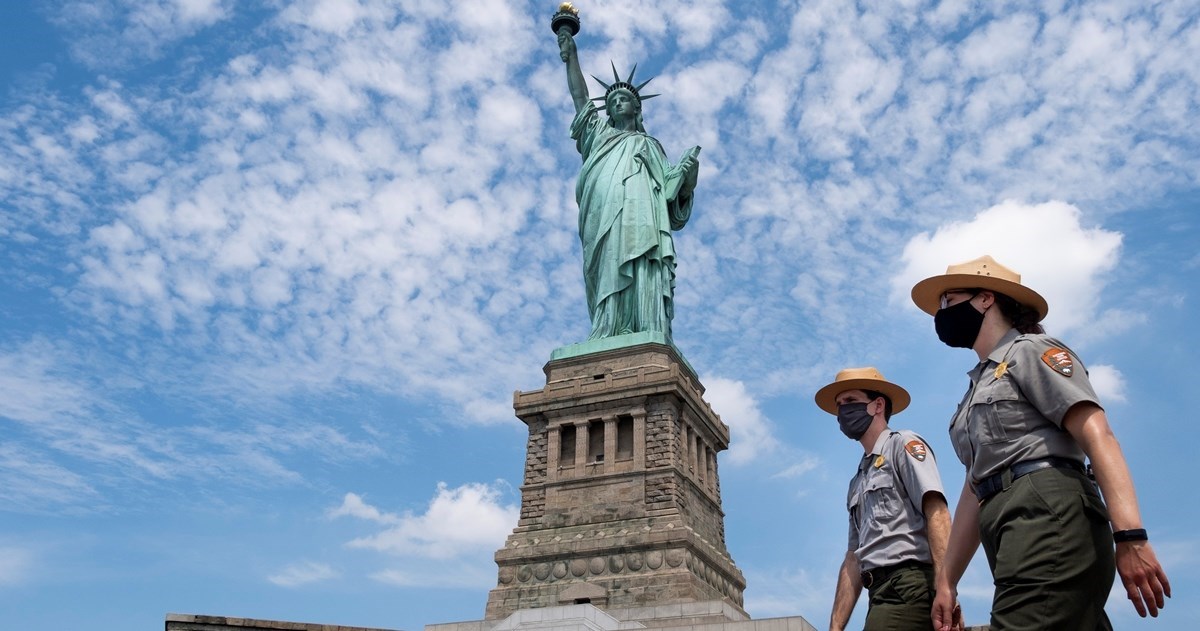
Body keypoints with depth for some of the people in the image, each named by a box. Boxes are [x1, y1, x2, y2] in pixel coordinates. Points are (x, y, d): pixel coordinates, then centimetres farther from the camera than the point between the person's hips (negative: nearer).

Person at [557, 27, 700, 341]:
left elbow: (673, 191, 19)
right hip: (606, 218, 1)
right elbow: (580, 96, 29)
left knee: (644, 281, -22)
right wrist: (571, 55, 26)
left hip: (642, 217, -1)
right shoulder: (600, 135, 37)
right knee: (610, 277, -20)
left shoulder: (651, 145, 32)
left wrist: (688, 178, -1)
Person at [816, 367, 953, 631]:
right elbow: (854, 558, 22)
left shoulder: (902, 444, 3)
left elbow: (936, 513, -12)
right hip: (882, 595, 8)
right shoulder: (858, 482, 26)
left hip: (908, 586, -8)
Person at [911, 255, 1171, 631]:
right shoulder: (980, 386, 29)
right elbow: (976, 488, 25)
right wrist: (946, 581, 21)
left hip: (1047, 517, -9)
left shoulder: (1030, 350, 5)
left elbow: (1097, 436, -10)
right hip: (1014, 531, 9)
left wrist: (1130, 535, -24)